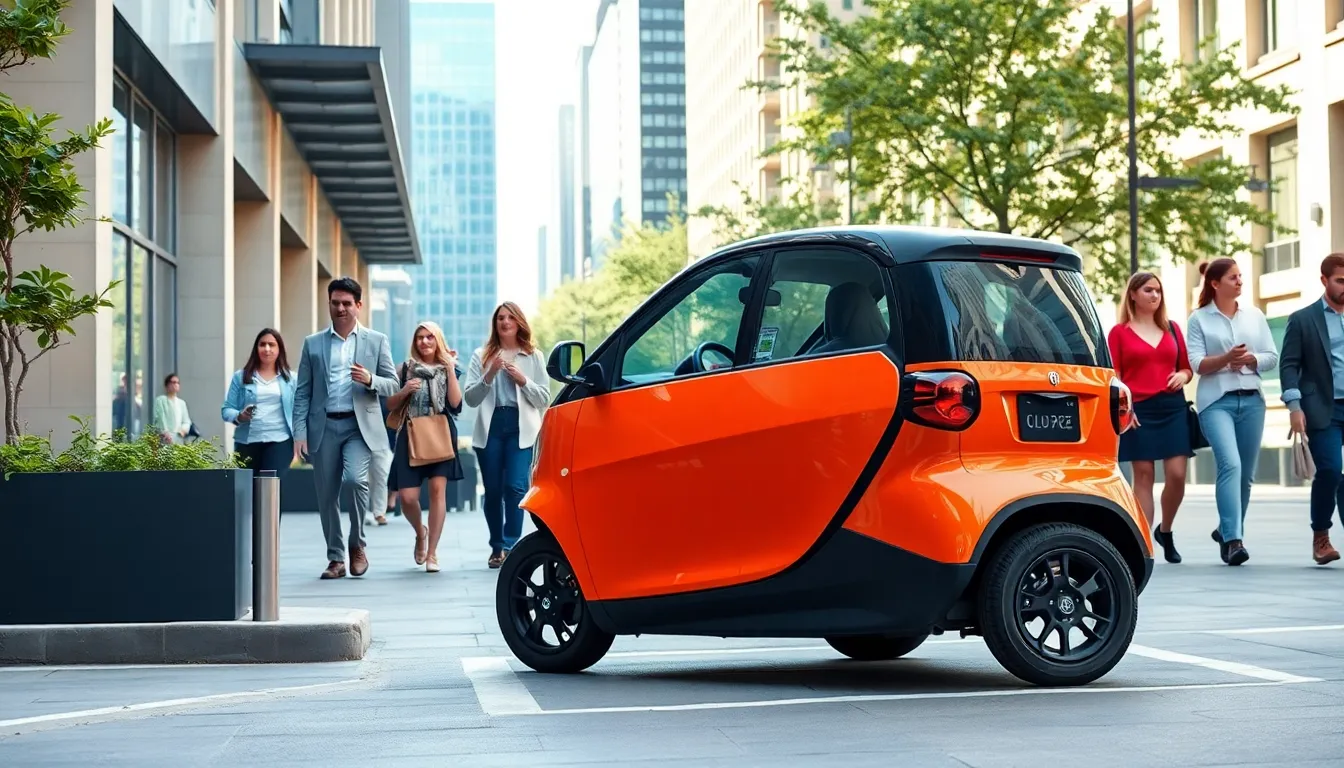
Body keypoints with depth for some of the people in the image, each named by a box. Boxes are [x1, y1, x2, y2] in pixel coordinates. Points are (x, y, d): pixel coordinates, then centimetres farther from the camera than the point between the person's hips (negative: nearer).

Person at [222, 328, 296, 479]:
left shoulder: (290, 378, 8)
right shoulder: (241, 376, 6)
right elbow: (226, 409, 4)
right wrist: (239, 416, -18)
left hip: (280, 441, -1)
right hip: (247, 442, 1)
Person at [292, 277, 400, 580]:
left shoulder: (376, 341, 8)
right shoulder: (313, 344, 10)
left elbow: (393, 385, 7)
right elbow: (303, 392, 7)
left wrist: (370, 380, -15)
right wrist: (300, 432, -3)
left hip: (360, 425, -2)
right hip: (324, 427, 2)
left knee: (355, 479, -23)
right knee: (327, 495, 2)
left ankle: (357, 544, -2)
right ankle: (335, 558, 15)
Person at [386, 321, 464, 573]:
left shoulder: (448, 369, 9)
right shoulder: (406, 369, 10)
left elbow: (455, 403, -5)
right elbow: (390, 406, 10)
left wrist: (451, 370, -7)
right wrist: (405, 391, -8)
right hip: (411, 436, 1)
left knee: (438, 488, -10)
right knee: (408, 497, -7)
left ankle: (432, 552, -3)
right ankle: (420, 533, 25)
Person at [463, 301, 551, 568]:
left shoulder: (534, 357, 10)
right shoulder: (482, 356, 10)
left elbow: (544, 399, 7)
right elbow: (470, 398, 2)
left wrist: (523, 381, -8)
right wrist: (489, 376, -12)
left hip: (521, 427, -1)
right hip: (490, 426, 1)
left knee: (515, 486, -15)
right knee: (493, 491, 5)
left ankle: (509, 546, -14)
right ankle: (497, 548, 17)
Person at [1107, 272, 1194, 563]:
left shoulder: (1172, 329, 14)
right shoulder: (1119, 332, 4)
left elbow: (1187, 367, 20)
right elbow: (1113, 377, 0)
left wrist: (1183, 375, -3)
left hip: (1173, 407, 3)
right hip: (1138, 409, -3)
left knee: (1177, 475, -5)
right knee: (1144, 475, -2)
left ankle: (1165, 531, 19)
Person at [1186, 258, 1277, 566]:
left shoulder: (1254, 315, 13)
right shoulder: (1200, 319, 4)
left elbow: (1272, 357, 10)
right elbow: (1197, 363, -4)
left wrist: (1251, 359, -9)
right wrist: (1226, 358, -20)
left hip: (1251, 400, 4)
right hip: (1216, 400, -4)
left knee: (1246, 472, 7)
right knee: (1230, 464, -20)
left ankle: (1228, 531, 25)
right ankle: (1232, 538, -24)